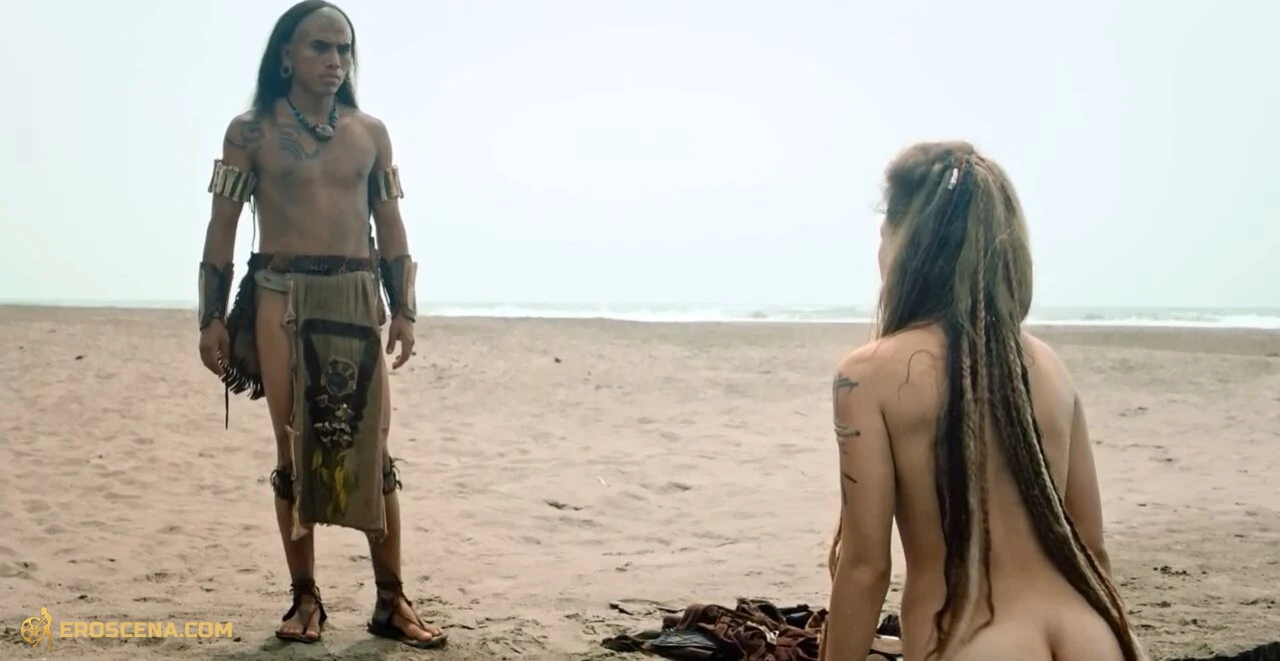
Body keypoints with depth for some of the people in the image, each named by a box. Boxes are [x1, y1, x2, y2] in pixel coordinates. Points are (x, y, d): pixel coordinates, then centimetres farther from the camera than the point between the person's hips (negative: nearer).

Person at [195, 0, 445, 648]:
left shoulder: (370, 132, 11)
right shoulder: (250, 131, 4)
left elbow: (390, 226, 12)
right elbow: (222, 227, 3)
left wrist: (404, 309, 5)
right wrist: (211, 317, -3)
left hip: (357, 297, 2)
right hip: (282, 295, -2)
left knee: (371, 449, -1)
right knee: (295, 449, 1)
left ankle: (391, 600, 4)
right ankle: (305, 598, 10)